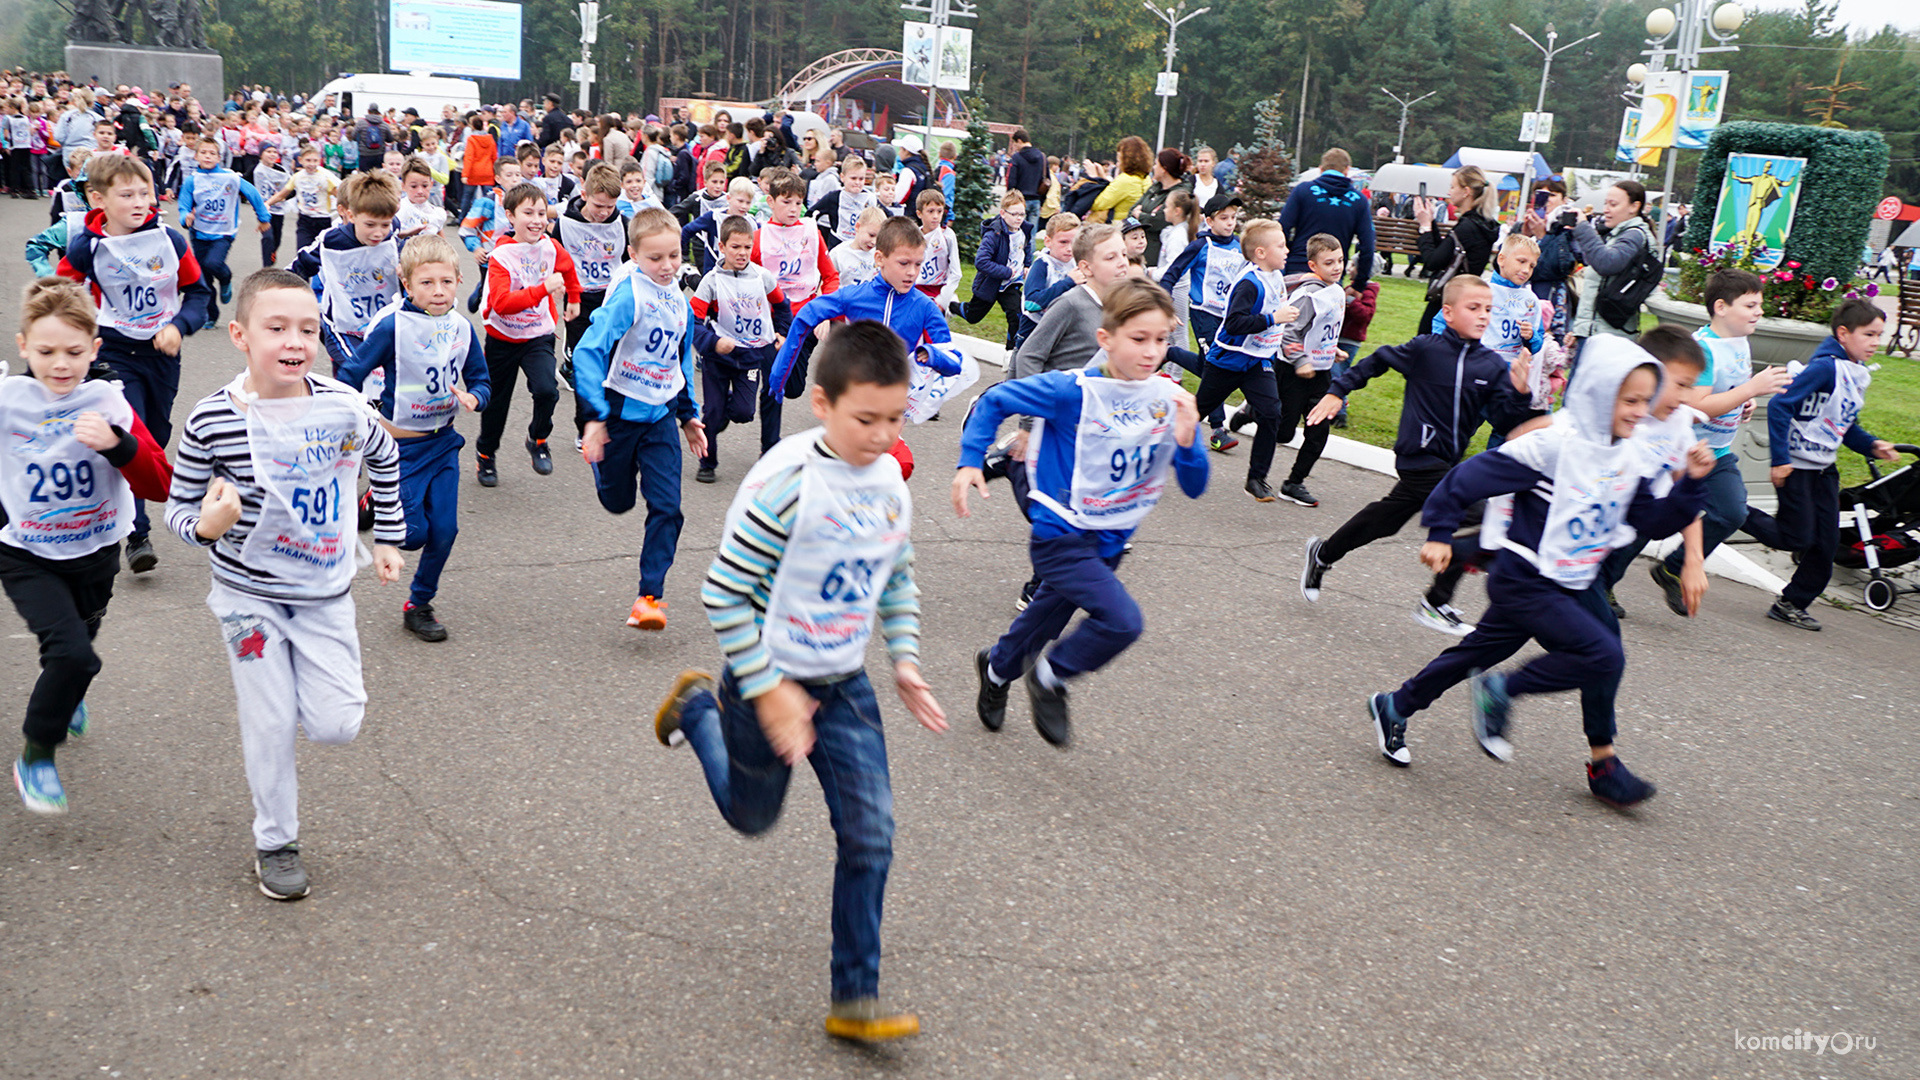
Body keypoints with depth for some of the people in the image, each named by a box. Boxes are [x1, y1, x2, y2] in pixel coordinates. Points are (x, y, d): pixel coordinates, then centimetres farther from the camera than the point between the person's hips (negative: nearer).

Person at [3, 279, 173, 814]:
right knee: (73, 653, -21)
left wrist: (117, 444, -32)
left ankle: (61, 695, 62)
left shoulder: (108, 404, -12)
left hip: (95, 555, 3)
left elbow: (161, 486, -18)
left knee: (76, 647, 25)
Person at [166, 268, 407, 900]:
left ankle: (288, 683, 33)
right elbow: (178, 507, -6)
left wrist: (387, 538, 13)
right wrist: (206, 525, -29)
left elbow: (385, 458, 9)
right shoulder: (211, 423, -18)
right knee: (271, 725, 2)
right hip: (250, 593, -2)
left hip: (326, 592, 2)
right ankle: (275, 842, 25)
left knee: (337, 725, -3)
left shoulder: (342, 408, -13)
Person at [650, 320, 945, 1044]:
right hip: (770, 682, -5)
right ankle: (698, 707, 46)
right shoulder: (785, 483, -26)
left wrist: (905, 660, 3)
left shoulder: (889, 479, -4)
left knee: (870, 834, -2)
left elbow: (898, 578, 12)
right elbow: (724, 594, -22)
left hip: (845, 685, 5)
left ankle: (854, 999, 11)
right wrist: (768, 692, -21)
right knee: (751, 817, 20)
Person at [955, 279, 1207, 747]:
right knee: (1122, 620, -22)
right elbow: (993, 401, -9)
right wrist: (970, 462, -16)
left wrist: (1186, 439, -25)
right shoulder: (1075, 391, -21)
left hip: (1110, 541, 6)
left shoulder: (1170, 400, -8)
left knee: (1049, 616, 24)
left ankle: (997, 669, 56)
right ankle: (1049, 677, 6)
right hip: (1061, 535, -6)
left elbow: (1194, 487, -7)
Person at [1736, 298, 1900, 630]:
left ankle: (1792, 604, 16)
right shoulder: (1826, 367, -18)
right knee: (1797, 539, -5)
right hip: (1796, 465, -9)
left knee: (1826, 543, 6)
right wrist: (1780, 459, -23)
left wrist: (1872, 446, 1)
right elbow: (1780, 405, -22)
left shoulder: (1859, 375, 10)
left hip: (1824, 469, 9)